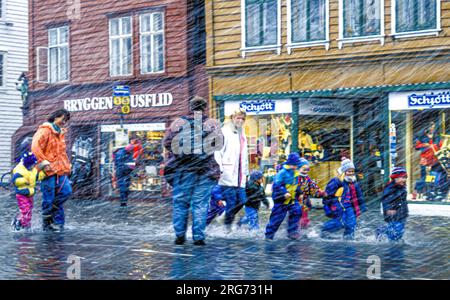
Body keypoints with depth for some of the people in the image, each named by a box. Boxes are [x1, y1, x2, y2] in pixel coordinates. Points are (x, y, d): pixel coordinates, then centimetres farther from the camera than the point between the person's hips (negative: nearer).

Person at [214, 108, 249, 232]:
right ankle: (227, 227, -2)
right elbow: (217, 152, -12)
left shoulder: (242, 134, 21)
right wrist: (219, 169, -20)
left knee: (241, 201, 3)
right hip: (228, 175, -8)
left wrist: (245, 173, 22)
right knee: (230, 202, -9)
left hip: (239, 177, 8)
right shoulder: (224, 132, -4)